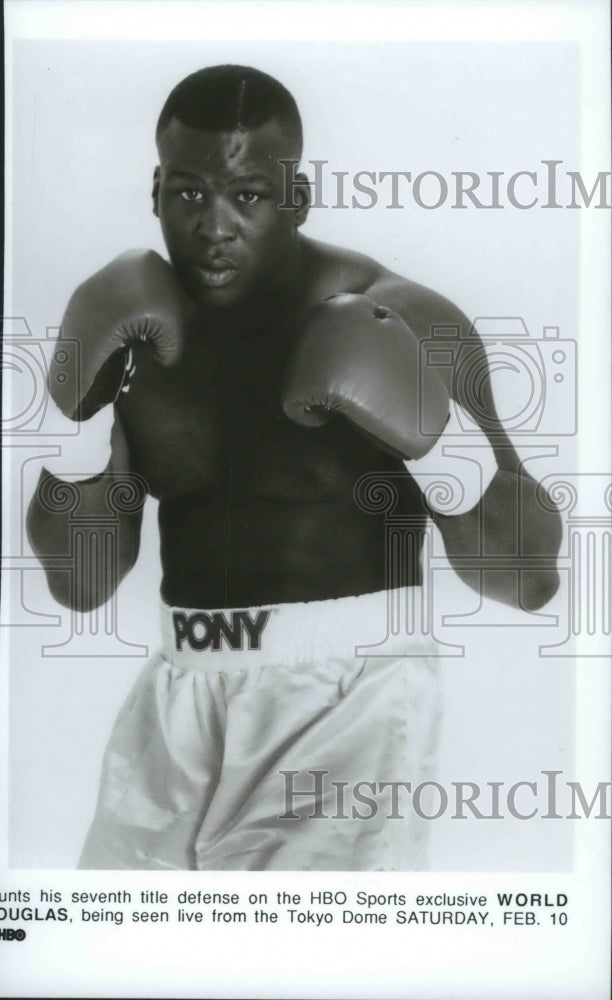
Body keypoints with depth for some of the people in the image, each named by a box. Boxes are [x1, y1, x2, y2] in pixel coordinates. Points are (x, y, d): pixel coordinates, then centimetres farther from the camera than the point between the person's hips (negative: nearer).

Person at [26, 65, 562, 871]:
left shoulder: (400, 324, -10)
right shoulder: (133, 326, 3)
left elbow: (528, 580, -9)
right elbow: (80, 585, 4)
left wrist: (431, 432, -24)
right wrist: (78, 418, -11)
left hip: (347, 697, -4)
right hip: (179, 695, 4)